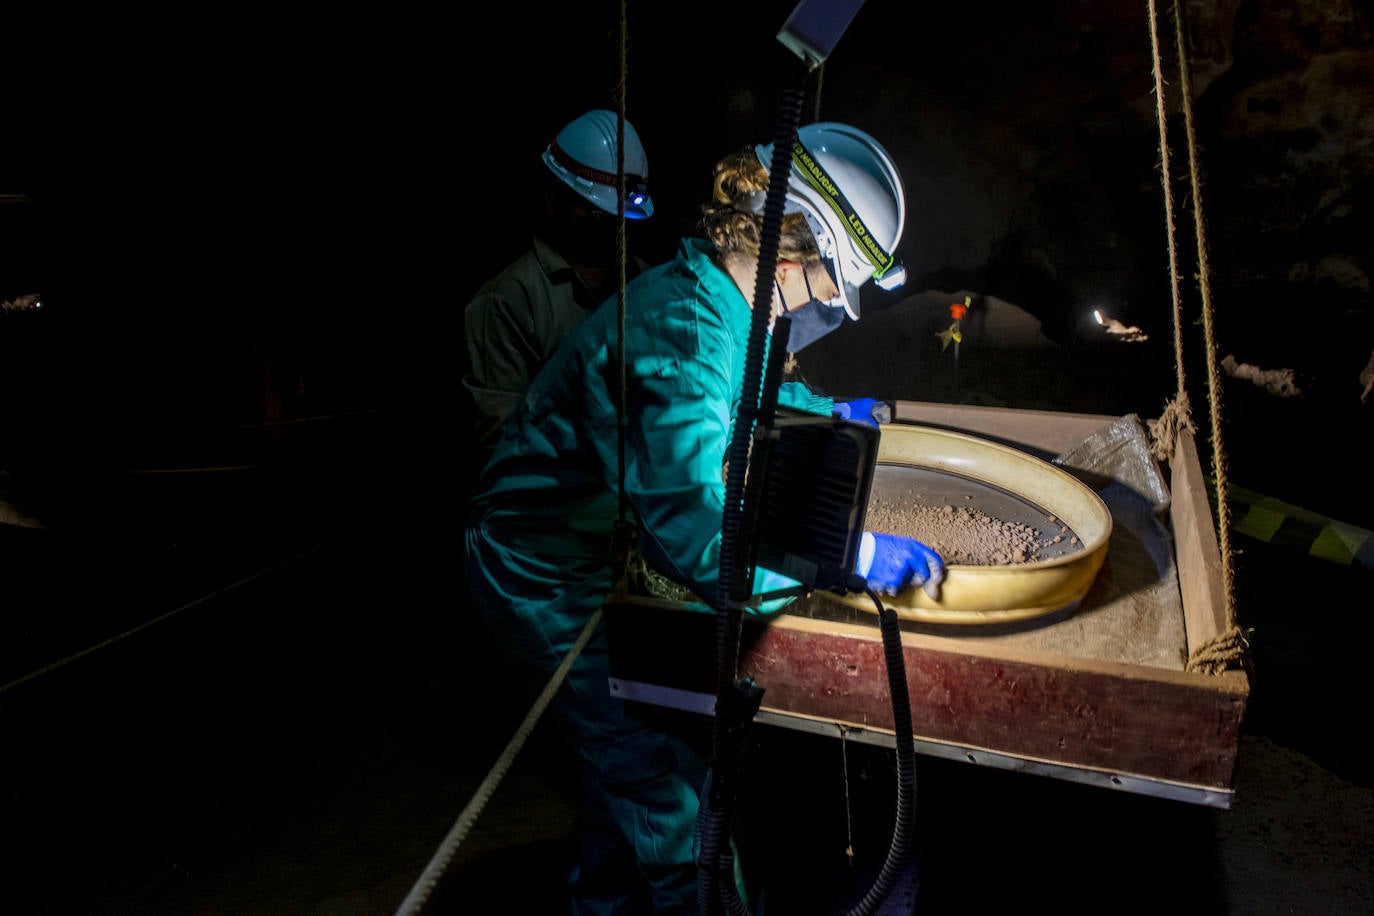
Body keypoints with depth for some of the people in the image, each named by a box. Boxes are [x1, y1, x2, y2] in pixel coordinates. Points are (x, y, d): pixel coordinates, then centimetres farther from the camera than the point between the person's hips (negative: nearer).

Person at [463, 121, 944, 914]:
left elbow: (738, 384, 23)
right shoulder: (683, 332, -33)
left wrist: (827, 409, 20)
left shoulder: (703, 297, -2)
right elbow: (699, 541, -41)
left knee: (626, 747, 26)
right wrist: (856, 553, -34)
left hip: (592, 551, 10)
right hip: (552, 581, -10)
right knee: (669, 784, 1)